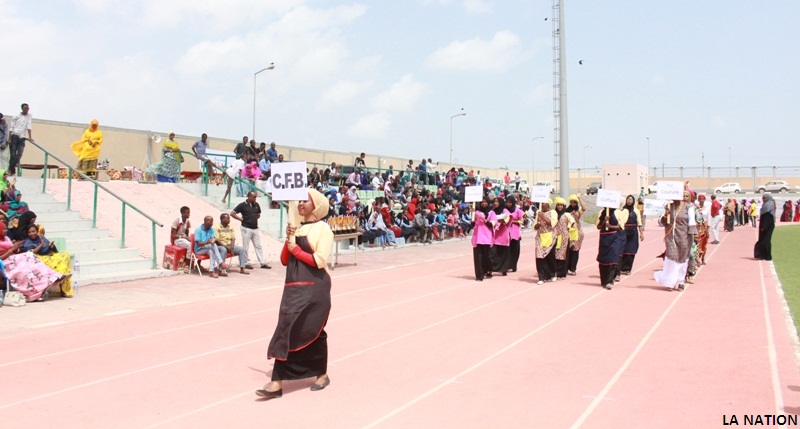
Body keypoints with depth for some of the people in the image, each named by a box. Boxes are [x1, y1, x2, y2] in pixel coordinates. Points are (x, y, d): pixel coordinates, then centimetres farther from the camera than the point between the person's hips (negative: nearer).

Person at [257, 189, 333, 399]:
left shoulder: (322, 228, -5)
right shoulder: (296, 227, 14)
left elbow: (319, 261, -15)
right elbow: (284, 260, 11)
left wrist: (295, 249, -10)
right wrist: (288, 239, -4)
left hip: (313, 288, -6)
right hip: (293, 287, 6)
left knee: (312, 332, 2)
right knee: (288, 330, 3)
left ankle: (321, 374, 20)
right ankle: (278, 381, 6)